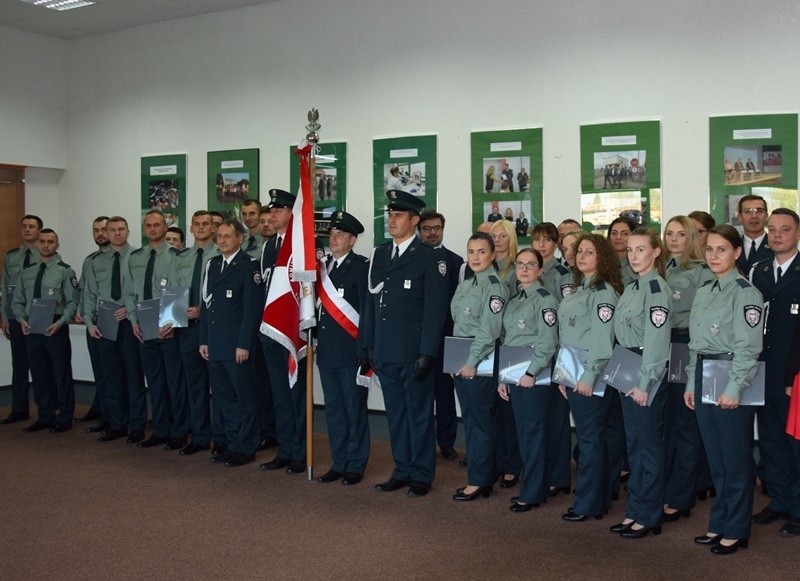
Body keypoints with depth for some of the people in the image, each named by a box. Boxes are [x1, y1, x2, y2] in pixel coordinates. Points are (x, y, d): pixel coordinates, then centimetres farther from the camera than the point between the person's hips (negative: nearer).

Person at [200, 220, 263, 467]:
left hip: (236, 345, -7)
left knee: (244, 398, 2)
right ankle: (230, 443, 24)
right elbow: (206, 303, 16)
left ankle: (245, 448, 11)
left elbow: (252, 307, -12)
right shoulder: (212, 264, 14)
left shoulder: (249, 266, -8)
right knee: (222, 398, 13)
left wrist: (244, 344, -16)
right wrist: (203, 340, 11)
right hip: (214, 345, 7)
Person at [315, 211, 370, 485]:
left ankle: (355, 466, 12)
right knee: (333, 410, 13)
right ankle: (338, 463, 23)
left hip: (350, 351, -7)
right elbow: (318, 305, 15)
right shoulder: (322, 265, 12)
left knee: (355, 410, 3)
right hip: (327, 350, 7)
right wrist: (316, 337, 6)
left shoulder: (361, 266, -8)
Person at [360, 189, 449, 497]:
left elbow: (435, 308, -10)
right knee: (395, 414, 14)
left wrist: (427, 353, -14)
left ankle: (421, 475, 17)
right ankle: (402, 470, 25)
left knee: (419, 414, 5)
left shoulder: (429, 257, -7)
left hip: (414, 353, -6)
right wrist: (367, 346, 9)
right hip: (384, 352, 6)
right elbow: (370, 302, 13)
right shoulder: (379, 254, 11)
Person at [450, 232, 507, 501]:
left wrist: (472, 362, -18)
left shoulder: (494, 286, -11)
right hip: (460, 363, 8)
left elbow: (489, 330, -17)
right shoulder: (464, 286, 14)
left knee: (481, 422, -1)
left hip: (481, 364, -8)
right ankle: (483, 475, 21)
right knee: (470, 420, 12)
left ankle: (479, 481, 7)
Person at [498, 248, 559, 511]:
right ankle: (533, 486, 21)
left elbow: (548, 342, -15)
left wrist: (531, 372, -20)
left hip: (534, 377, -7)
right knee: (523, 432, 11)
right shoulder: (513, 300, 15)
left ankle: (532, 494, 4)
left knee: (533, 431, -2)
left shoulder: (545, 299, -7)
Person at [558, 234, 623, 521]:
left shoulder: (604, 292, -11)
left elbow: (602, 338, -19)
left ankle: (588, 504, 5)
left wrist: (589, 376, -22)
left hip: (591, 376, -9)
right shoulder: (577, 290, 17)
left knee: (591, 438, -2)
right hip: (572, 374, 9)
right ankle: (598, 498, 20)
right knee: (586, 436, 12)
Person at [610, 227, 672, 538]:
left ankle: (649, 516, 10)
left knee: (649, 445, 1)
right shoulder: (630, 289, 13)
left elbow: (657, 341, -19)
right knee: (634, 444, 14)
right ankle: (635, 510, 23)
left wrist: (645, 383, -20)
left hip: (646, 376, -9)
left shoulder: (657, 289, -14)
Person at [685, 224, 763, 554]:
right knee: (714, 456, 14)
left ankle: (736, 530, 14)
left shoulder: (745, 293, -10)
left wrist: (734, 389, -20)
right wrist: (691, 384, 13)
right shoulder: (703, 294, 12)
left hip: (730, 380, -7)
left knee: (735, 458, 3)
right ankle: (719, 524, 25)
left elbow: (748, 347, -15)